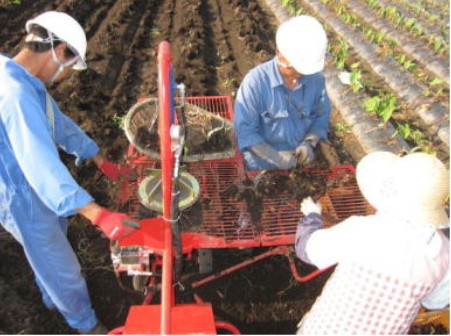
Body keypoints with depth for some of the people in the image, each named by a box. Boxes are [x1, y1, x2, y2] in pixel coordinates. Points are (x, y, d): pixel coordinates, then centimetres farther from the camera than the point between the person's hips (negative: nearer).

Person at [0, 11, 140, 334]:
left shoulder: (27, 83, 0)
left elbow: (63, 126, 9)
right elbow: (41, 165, -41)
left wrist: (105, 164, 11)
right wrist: (101, 216, -45)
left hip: (39, 192, 9)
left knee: (49, 259, 31)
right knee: (62, 268, 13)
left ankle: (53, 298, 58)